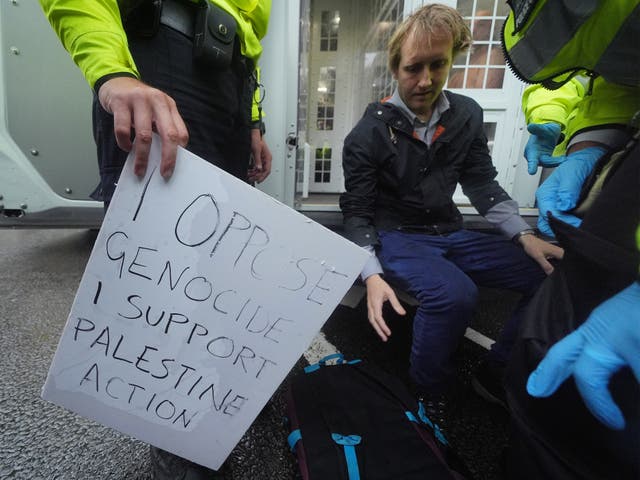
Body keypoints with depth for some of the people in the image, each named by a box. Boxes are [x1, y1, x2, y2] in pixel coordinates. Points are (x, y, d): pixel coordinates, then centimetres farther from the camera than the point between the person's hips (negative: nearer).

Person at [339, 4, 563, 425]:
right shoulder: (369, 133, -10)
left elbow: (483, 184, 9)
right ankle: (429, 390, -3)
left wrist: (524, 236, -5)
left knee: (551, 274, -5)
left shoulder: (468, 115, 4)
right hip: (395, 236, -5)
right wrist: (372, 275, -25)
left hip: (450, 232, 6)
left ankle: (504, 368, 16)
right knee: (455, 294, -34)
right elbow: (356, 212, -11)